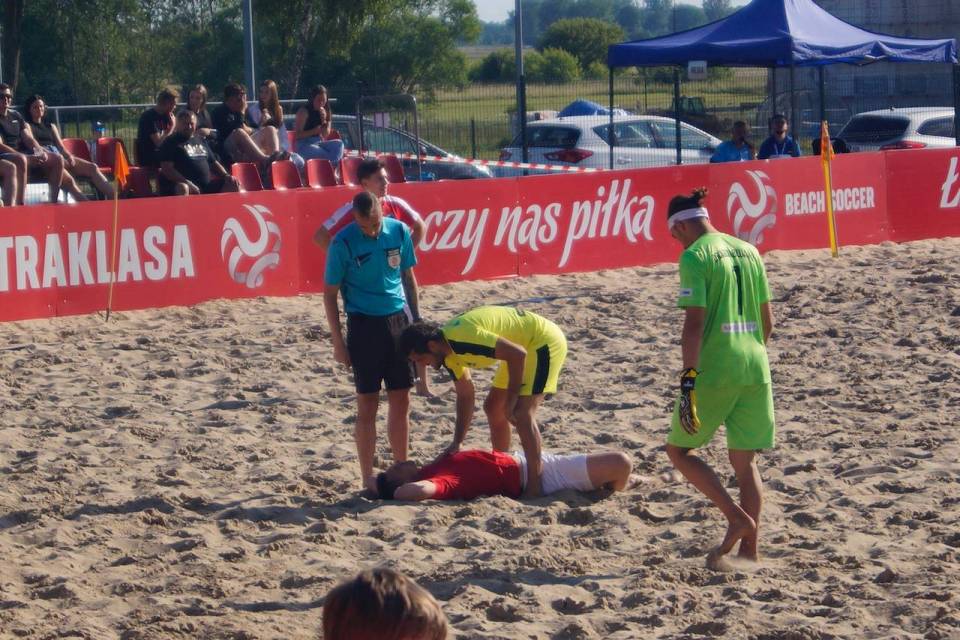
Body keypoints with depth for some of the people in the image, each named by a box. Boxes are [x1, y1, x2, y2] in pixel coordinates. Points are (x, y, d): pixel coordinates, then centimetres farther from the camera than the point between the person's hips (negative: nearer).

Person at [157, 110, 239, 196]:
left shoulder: (201, 140, 24)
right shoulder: (170, 142, 3)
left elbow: (213, 162, 30)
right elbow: (166, 169, -9)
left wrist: (226, 176, 10)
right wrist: (187, 183, -21)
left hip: (205, 186, 7)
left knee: (233, 184, -1)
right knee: (182, 188, -41)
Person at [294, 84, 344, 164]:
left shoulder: (325, 112, 12)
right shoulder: (304, 111, -5)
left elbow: (326, 135, 10)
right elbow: (297, 135, -9)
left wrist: (324, 120, -6)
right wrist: (314, 131, -20)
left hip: (319, 143, 6)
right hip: (304, 146, -6)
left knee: (339, 144, -22)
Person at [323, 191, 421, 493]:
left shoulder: (399, 231, -1)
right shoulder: (343, 243, -11)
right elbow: (330, 294, -4)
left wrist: (417, 321, 12)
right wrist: (338, 343, -6)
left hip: (398, 320, 4)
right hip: (365, 324, -4)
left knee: (401, 401, 9)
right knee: (368, 405, 0)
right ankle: (368, 478, 8)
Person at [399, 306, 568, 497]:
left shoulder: (463, 338, -31)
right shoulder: (449, 352, 0)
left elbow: (517, 354, -31)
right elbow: (465, 396, 10)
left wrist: (511, 402, -23)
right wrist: (457, 443, 5)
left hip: (544, 341, -10)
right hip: (525, 343, 10)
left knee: (522, 413, -19)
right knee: (493, 407, 14)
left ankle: (534, 489, -18)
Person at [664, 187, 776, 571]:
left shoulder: (694, 256, -8)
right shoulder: (748, 251, 13)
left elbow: (694, 322, -16)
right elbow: (767, 320, 15)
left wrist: (688, 380, -17)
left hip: (714, 369, -6)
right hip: (755, 366, 7)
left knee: (678, 449, 9)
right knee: (745, 460, 12)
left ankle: (738, 519, -5)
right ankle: (749, 550, 10)